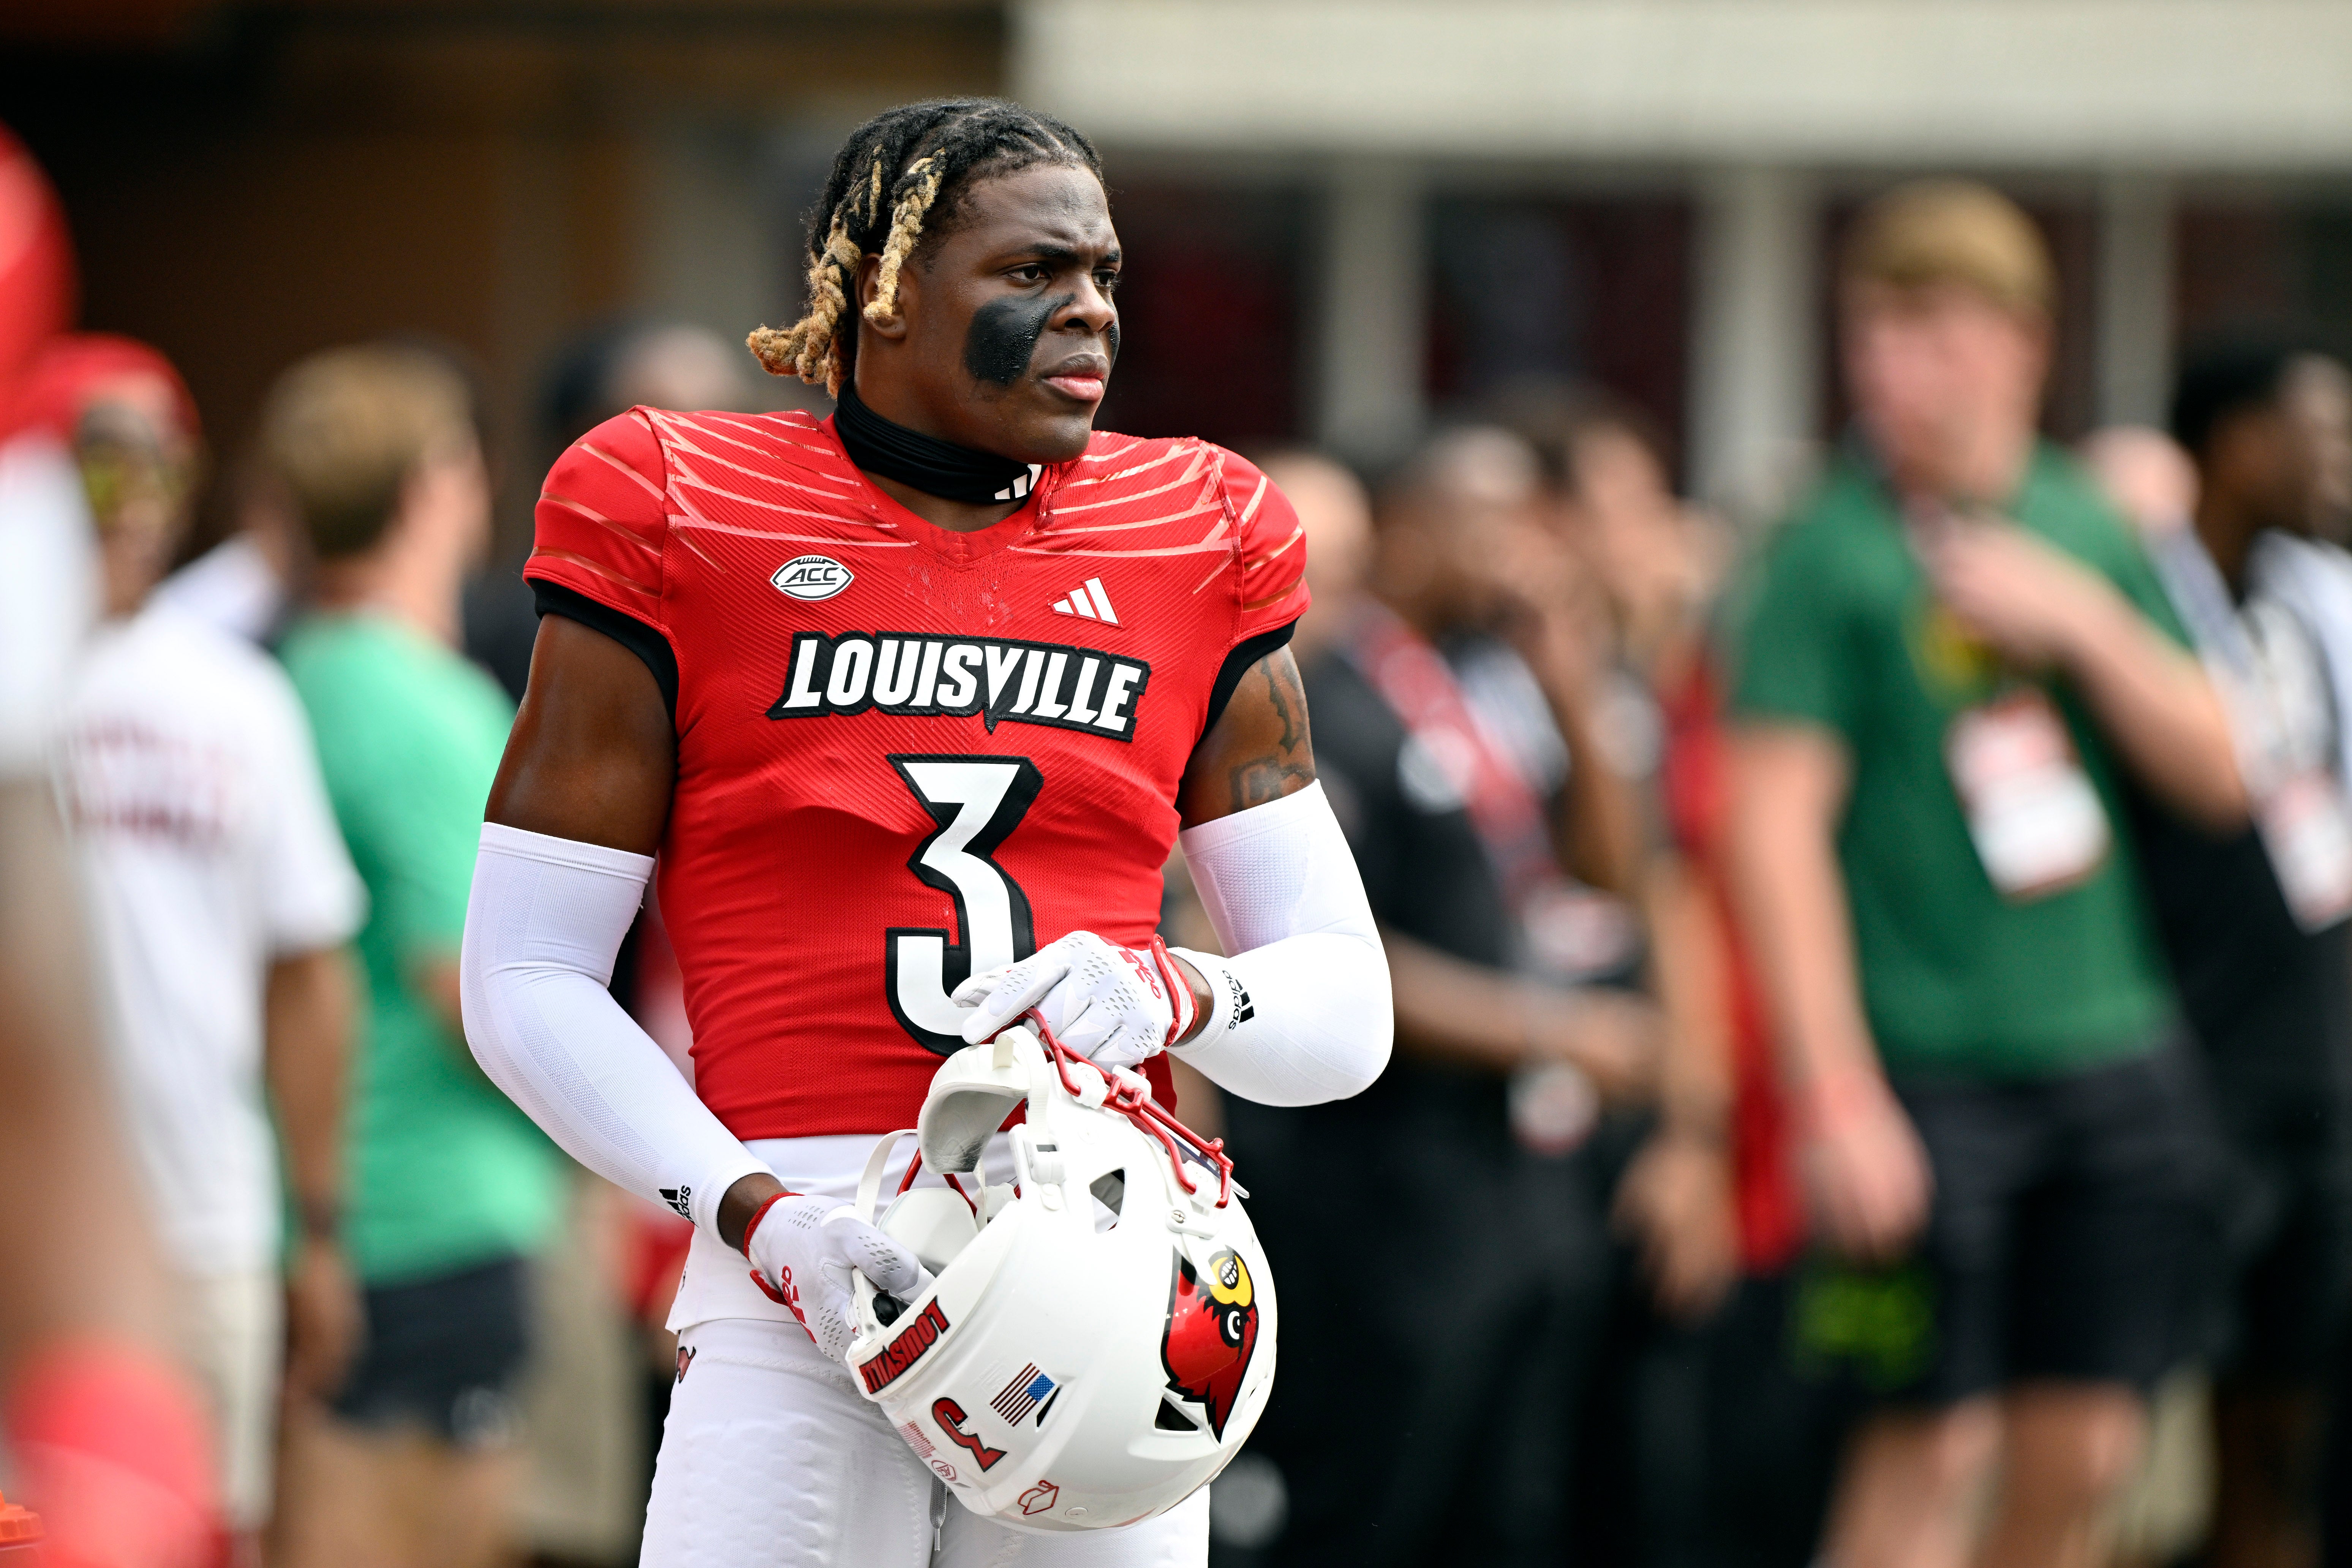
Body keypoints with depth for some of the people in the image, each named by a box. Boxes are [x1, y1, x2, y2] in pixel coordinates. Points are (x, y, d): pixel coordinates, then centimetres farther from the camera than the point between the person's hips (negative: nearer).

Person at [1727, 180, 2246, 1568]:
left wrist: (2083, 623, -7)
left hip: (2116, 1050, 5)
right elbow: (1777, 827, -11)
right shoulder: (1829, 553, -6)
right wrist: (1838, 1094, -17)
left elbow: (2217, 776, 10)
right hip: (1931, 1072, -5)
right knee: (1933, 1449, -6)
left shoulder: (2088, 527, 10)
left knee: (2083, 1453, 7)